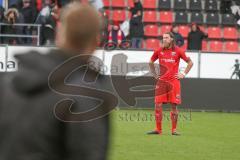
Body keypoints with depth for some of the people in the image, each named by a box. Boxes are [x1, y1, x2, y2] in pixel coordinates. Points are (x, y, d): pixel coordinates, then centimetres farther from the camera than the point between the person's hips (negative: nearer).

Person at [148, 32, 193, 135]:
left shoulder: (178, 51, -1)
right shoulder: (159, 51, 6)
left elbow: (190, 63, 7)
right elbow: (151, 62, 23)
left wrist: (184, 74, 2)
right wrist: (155, 75, 15)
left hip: (174, 81, -2)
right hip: (161, 81, 2)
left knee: (174, 105, -2)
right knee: (158, 105, -3)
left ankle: (174, 130, 7)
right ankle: (158, 129, 4)